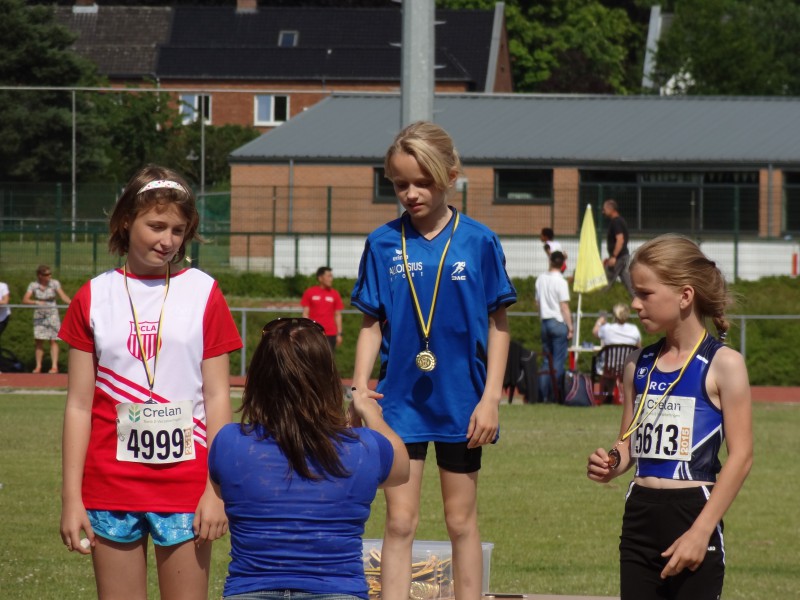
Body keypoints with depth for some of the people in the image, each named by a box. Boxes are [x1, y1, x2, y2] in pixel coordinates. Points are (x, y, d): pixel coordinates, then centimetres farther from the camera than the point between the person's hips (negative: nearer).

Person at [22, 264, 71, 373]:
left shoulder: (54, 283, -5)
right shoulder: (33, 285, -3)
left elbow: (63, 296, -12)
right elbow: (25, 300, -10)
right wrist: (36, 302, -28)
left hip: (52, 314, -1)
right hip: (39, 315, 1)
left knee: (53, 340, -5)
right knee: (39, 341, 0)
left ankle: (54, 366, -6)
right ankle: (38, 366, 8)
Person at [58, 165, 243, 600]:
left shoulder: (202, 294, 4)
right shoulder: (95, 298, 5)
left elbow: (217, 397, 2)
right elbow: (79, 404, 5)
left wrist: (217, 487, -7)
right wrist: (71, 497, -1)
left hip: (185, 481, -1)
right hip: (111, 483, 1)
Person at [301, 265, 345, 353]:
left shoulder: (335, 294, 7)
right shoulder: (309, 293, 3)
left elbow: (338, 315, 9)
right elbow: (305, 313, 3)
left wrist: (339, 334, 3)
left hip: (330, 334, 1)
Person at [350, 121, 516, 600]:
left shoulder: (479, 242, -4)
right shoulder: (383, 244, -1)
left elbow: (498, 325, 0)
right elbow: (372, 324, 2)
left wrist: (490, 398, -6)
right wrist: (360, 386, -10)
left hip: (460, 401, -1)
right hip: (400, 400, 1)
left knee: (462, 522, 10)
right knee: (400, 522, 1)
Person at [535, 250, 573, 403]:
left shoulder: (541, 279, 5)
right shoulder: (560, 281, -13)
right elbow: (564, 307, -14)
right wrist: (570, 327, -8)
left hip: (545, 321, 6)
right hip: (559, 322, -6)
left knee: (547, 360, 12)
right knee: (558, 361, -2)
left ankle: (543, 394, 8)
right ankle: (555, 395, -5)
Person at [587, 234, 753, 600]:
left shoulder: (722, 364, -8)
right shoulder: (640, 364, 10)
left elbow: (741, 456, -11)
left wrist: (700, 531, -17)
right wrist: (611, 465, -5)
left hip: (692, 512, -6)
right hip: (640, 517, 6)